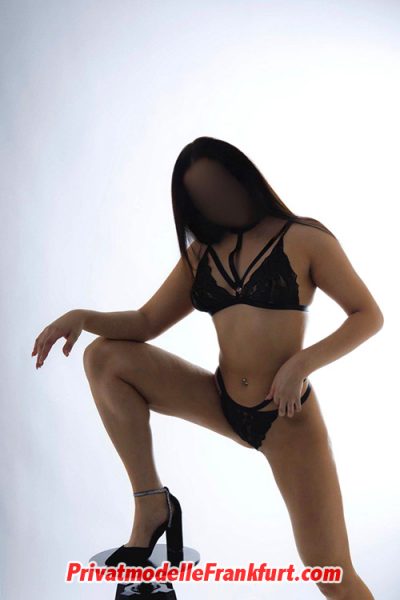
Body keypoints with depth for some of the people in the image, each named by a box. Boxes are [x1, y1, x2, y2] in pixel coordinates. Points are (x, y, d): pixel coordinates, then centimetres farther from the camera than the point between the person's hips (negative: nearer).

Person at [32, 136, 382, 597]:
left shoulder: (303, 239, -6)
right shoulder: (200, 253, 8)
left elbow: (368, 315, -6)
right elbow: (147, 322, 7)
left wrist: (301, 362, -20)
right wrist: (81, 317, -12)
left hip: (287, 417, -5)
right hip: (223, 403, 5)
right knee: (106, 357, -6)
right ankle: (152, 505, -4)